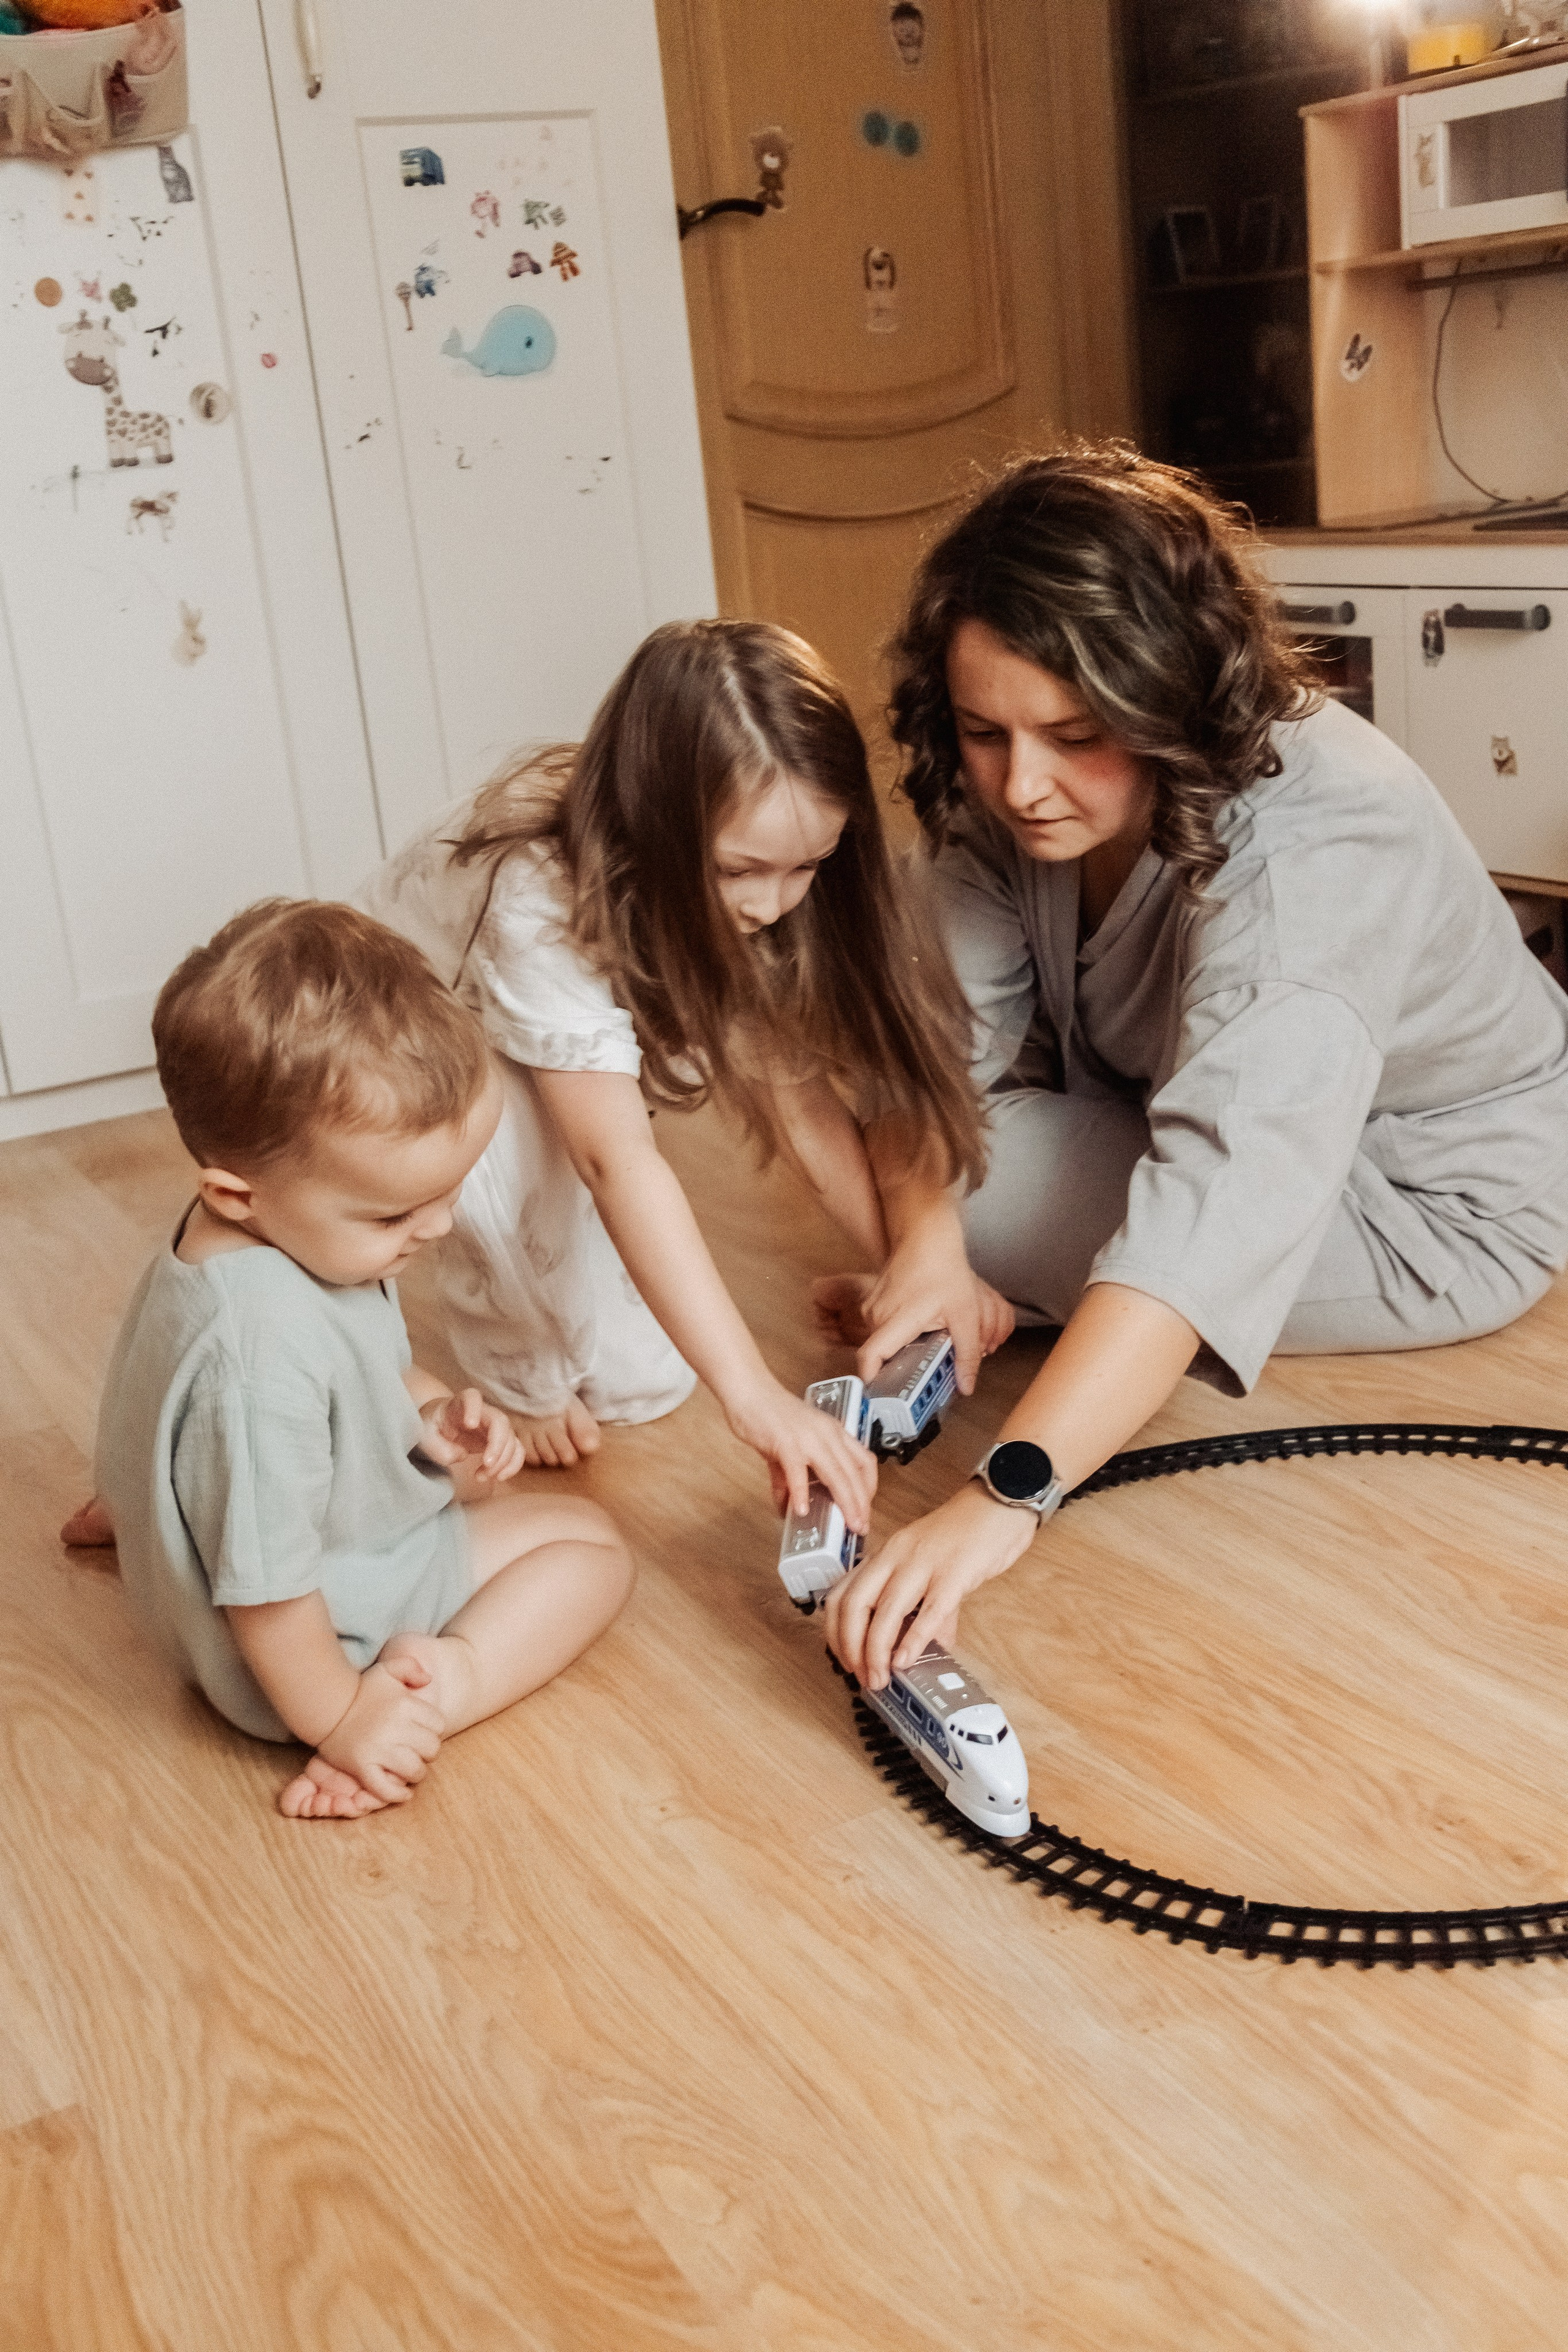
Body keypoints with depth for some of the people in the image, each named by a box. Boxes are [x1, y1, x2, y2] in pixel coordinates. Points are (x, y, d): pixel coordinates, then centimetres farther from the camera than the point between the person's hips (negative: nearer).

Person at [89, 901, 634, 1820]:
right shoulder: (263, 1362, -40)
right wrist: (337, 1720, -18)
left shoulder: (297, 1229, -12)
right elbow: (266, 1590, -30)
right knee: (588, 1541, -3)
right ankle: (432, 1688, -18)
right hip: (307, 1642, -9)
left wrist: (435, 1413, -8)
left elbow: (370, 1361, 10)